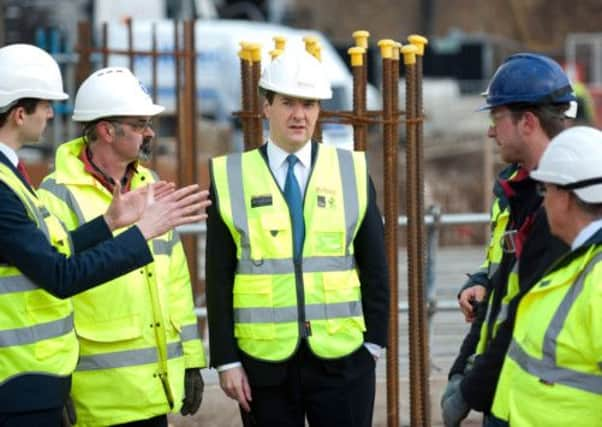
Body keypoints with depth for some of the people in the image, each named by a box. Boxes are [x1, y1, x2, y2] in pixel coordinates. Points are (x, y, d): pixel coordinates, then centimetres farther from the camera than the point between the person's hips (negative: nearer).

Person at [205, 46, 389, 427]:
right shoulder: (231, 178, 2)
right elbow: (219, 280, 1)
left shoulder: (352, 172, 6)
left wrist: (374, 342, 2)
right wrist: (227, 360, -4)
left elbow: (375, 269, 8)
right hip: (265, 361, -1)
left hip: (341, 359, 1)